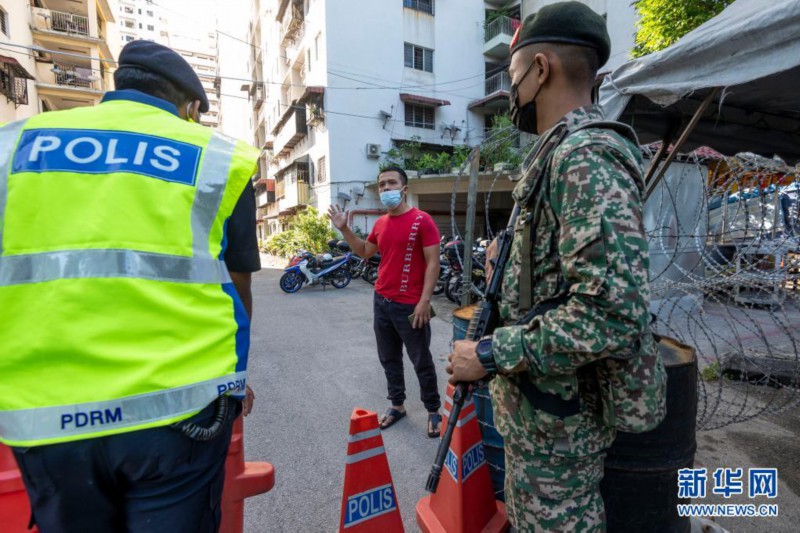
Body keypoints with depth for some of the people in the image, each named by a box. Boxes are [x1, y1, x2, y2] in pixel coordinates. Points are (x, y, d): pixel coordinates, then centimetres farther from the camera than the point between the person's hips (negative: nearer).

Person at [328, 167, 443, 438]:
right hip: (381, 301, 7)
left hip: (410, 306, -6)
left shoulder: (422, 220, -11)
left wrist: (424, 301, -19)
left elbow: (433, 262, -13)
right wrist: (344, 229, 12)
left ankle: (433, 410, 26)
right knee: (389, 359, 17)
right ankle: (397, 405, 34)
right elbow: (365, 251, 24)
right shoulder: (380, 223, 9)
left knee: (421, 361, 8)